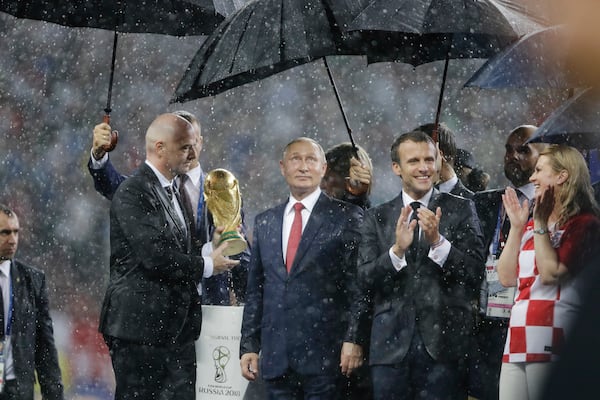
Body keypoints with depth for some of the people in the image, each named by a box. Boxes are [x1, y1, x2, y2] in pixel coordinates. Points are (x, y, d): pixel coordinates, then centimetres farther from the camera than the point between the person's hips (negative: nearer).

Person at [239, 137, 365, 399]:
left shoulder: (347, 218, 2)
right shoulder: (264, 222, 16)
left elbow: (358, 284, -4)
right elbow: (255, 290, 17)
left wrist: (353, 339, -12)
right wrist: (248, 346, 10)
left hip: (325, 355, -4)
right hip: (276, 357, 4)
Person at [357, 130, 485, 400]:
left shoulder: (460, 210, 6)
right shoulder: (376, 217, 10)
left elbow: (475, 274, -1)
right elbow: (365, 281, 1)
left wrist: (438, 241, -16)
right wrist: (397, 250, -15)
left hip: (444, 342, -2)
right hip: (392, 344, 2)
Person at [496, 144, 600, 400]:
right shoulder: (531, 226, 20)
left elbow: (551, 273, -13)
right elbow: (507, 278, 15)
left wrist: (541, 224, -8)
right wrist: (516, 227, 10)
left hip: (551, 340, -7)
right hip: (518, 339, 7)